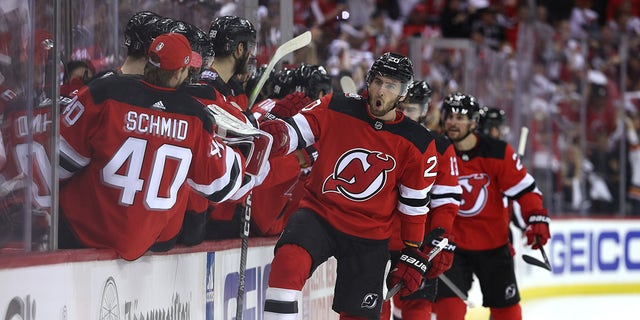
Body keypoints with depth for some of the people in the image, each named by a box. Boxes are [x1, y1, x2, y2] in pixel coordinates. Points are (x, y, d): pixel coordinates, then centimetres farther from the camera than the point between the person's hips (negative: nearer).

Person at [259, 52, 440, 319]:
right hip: (319, 214, -1)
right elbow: (293, 132, -10)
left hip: (369, 237, 1)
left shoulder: (418, 145, -4)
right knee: (289, 260, -32)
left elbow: (414, 206, 3)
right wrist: (276, 134, -34)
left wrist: (414, 258, 5)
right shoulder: (335, 109, -7)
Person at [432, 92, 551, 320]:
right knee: (449, 301, -13)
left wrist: (537, 220, -17)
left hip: (494, 243, 0)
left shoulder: (498, 153, -11)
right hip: (451, 243, 0)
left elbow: (525, 189, -6)